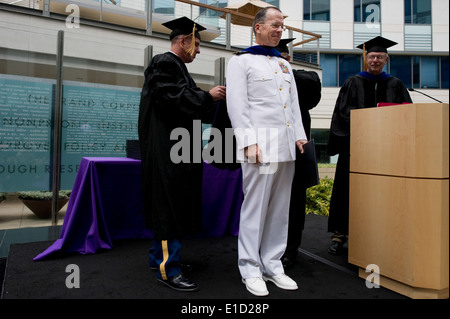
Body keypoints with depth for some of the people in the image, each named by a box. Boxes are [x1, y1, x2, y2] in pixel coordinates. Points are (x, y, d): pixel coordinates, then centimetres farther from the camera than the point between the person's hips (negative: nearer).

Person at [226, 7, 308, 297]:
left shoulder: (284, 64, 24)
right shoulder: (241, 61, 5)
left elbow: (294, 103, 22)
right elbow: (236, 103, -5)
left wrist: (299, 136, 10)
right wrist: (248, 141, -15)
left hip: (287, 145, 6)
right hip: (261, 142, -6)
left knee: (280, 208, 7)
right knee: (255, 207, -5)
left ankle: (272, 265, 18)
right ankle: (250, 270, 8)